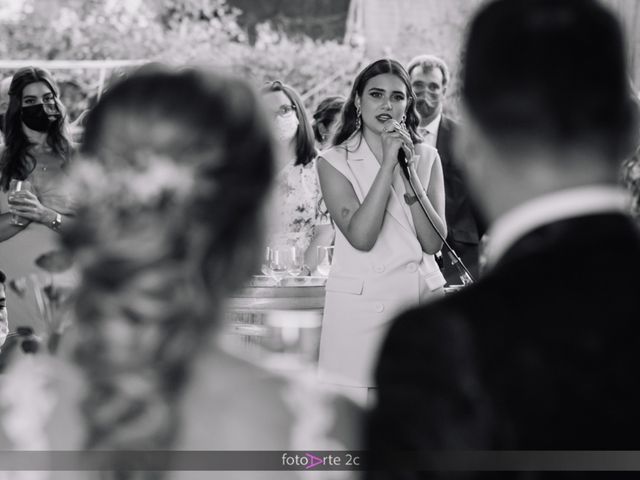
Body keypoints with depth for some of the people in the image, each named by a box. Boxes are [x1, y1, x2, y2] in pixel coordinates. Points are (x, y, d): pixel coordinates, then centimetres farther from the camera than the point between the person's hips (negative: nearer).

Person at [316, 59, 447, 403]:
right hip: (359, 306, -3)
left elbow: (434, 242, -1)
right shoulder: (334, 162, 0)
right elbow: (361, 237, -14)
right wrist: (388, 164, -13)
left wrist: (409, 172, -9)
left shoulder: (427, 158, 9)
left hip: (420, 297, 3)